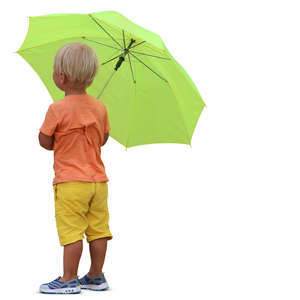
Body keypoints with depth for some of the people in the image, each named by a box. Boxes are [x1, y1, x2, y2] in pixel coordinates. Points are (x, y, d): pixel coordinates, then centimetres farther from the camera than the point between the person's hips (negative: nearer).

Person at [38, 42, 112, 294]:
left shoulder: (57, 109, -12)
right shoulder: (100, 108, 4)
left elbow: (45, 142, -6)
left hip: (70, 182, -6)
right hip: (98, 179, 6)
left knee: (71, 232, -2)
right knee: (98, 229, 10)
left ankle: (69, 280, 4)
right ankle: (96, 276, 20)